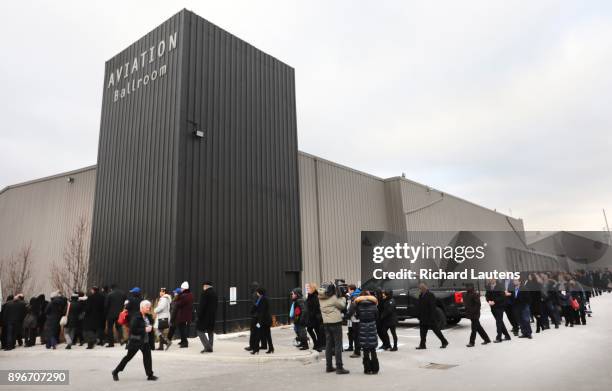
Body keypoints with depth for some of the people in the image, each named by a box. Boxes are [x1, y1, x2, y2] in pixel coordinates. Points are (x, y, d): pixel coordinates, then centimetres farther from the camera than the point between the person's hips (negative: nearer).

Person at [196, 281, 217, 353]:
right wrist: (214, 314, 15)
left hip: (205, 316, -8)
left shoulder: (205, 293, -15)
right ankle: (210, 348, 15)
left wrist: (199, 315, -12)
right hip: (213, 316, 8)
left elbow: (201, 305, -18)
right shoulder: (215, 293, 10)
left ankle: (207, 347, -10)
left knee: (200, 331, -1)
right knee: (210, 331, 13)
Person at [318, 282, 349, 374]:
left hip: (326, 323, 6)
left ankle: (329, 366, 19)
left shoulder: (321, 298, 2)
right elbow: (342, 305, -6)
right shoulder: (334, 298, -16)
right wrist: (342, 297, 8)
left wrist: (338, 296, 8)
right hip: (335, 323, -6)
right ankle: (339, 367, 1)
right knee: (338, 345, 0)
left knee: (328, 344, 12)